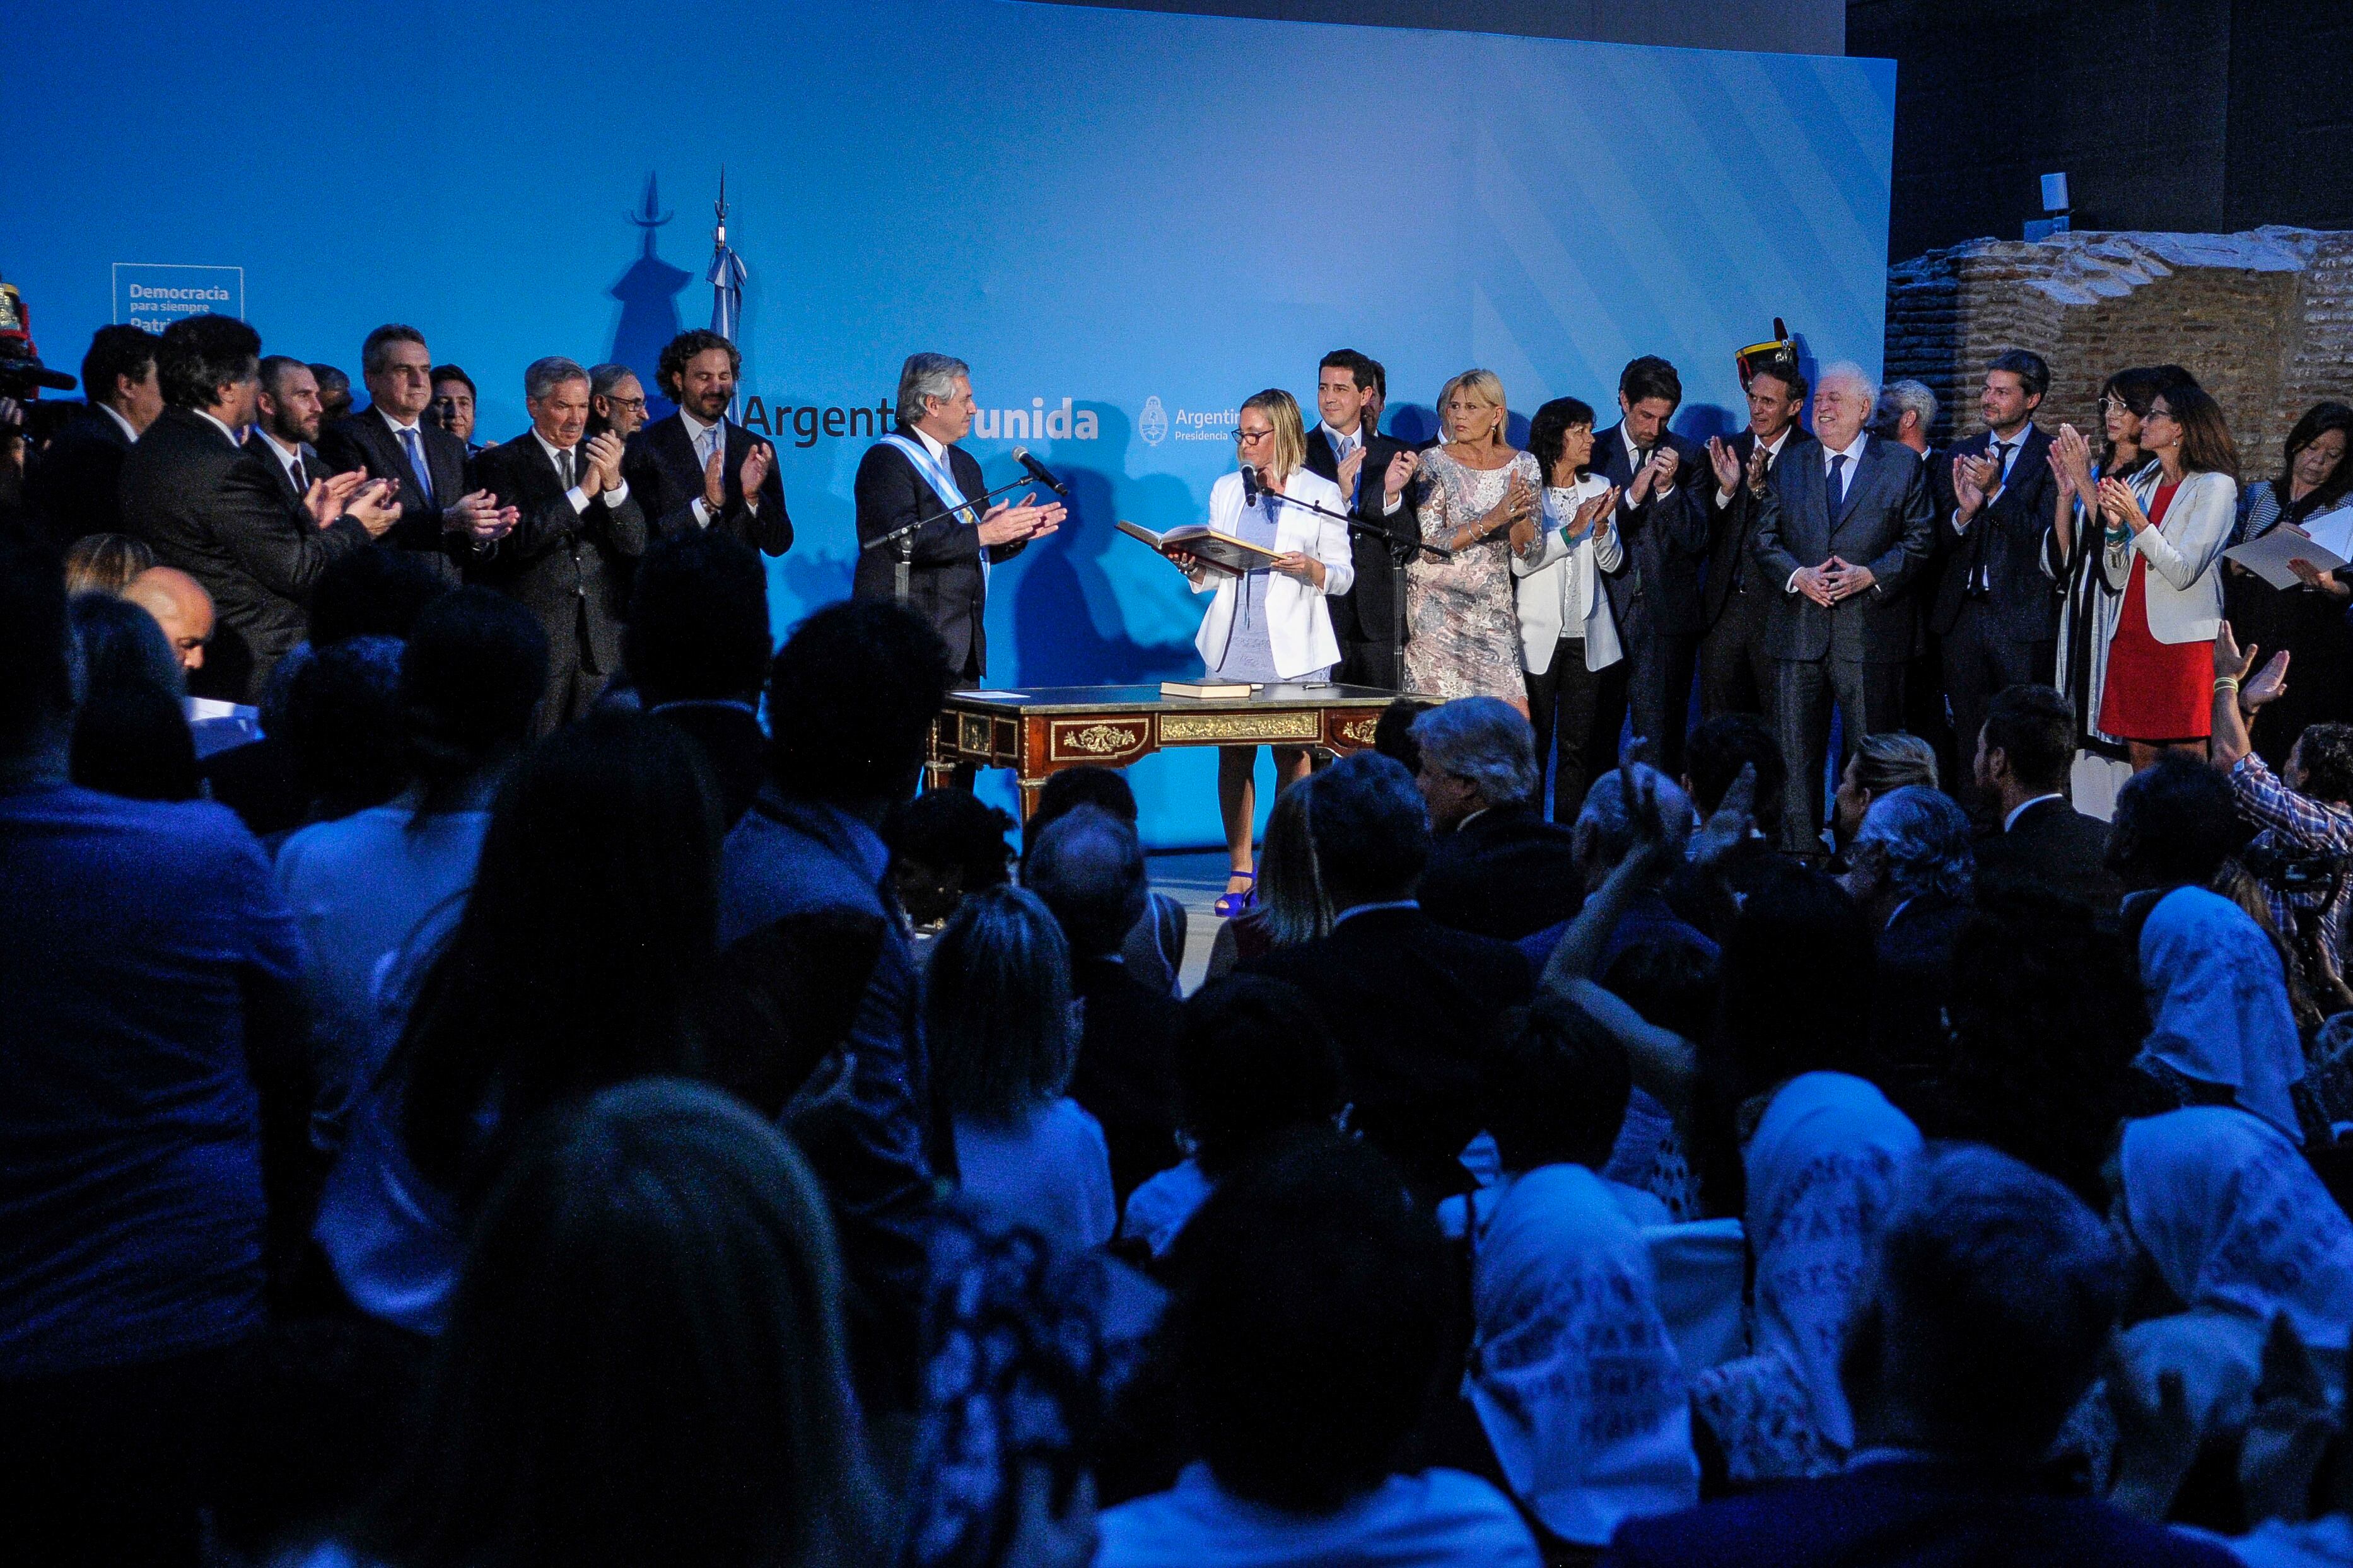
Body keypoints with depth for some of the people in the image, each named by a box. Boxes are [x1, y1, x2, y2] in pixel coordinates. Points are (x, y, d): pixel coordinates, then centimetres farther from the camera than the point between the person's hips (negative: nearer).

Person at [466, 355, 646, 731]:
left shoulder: (604, 459, 13)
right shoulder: (499, 463, 1)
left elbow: (636, 544, 4)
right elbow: (517, 540, -13)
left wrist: (614, 483, -13)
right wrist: (583, 492, -17)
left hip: (602, 641, 4)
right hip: (534, 639, -3)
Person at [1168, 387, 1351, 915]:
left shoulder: (1322, 495, 3)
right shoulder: (1227, 489, 14)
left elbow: (1343, 575, 3)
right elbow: (1214, 573, 16)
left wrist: (1310, 568, -16)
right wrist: (1192, 567, -4)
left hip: (1292, 646, -3)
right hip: (1234, 640, 3)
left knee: (1292, 754, -3)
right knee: (1233, 753, 0)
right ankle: (1240, 872, 7)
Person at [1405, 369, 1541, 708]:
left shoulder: (1524, 466, 4)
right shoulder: (1434, 463, -4)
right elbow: (1428, 545, -12)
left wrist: (1519, 515, -16)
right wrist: (1488, 521, -20)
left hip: (1494, 607, 3)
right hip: (1438, 609, -2)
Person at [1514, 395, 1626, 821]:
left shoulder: (1598, 488, 10)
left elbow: (1611, 563, 8)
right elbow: (1520, 561, -12)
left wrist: (1601, 525, -10)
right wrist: (1572, 530, -18)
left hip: (1588, 636, 4)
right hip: (1538, 637, -4)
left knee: (1580, 744, 4)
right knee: (1533, 744, -2)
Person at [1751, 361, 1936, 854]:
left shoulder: (1902, 466, 5)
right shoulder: (1788, 467, 13)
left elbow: (1919, 541, 1)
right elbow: (1764, 540, 9)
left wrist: (1870, 576, -14)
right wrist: (1798, 575, -10)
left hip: (1870, 633, -2)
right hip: (1800, 630, 3)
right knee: (1794, 753, 3)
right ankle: (1799, 851, 10)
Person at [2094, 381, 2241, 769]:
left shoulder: (2215, 486, -4)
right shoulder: (2141, 483, 16)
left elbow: (2184, 573, -13)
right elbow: (2117, 580, 13)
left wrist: (2137, 520, -18)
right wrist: (2115, 526, -3)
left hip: (2183, 640, -6)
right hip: (2132, 636, 6)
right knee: (2141, 762, 7)